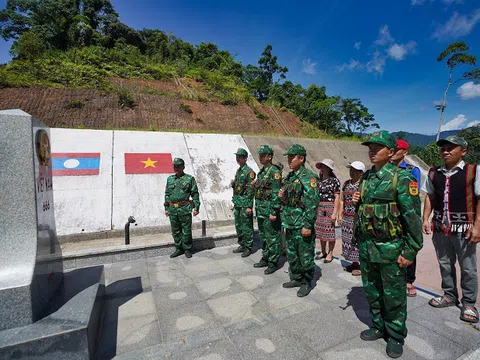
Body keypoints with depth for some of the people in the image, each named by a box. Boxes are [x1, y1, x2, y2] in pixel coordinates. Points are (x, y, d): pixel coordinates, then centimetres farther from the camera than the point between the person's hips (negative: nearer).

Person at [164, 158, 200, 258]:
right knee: (175, 231, 12)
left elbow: (195, 194, -2)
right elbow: (167, 194, 16)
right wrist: (166, 208, 12)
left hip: (185, 209, -4)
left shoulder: (189, 179, 0)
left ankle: (187, 250, 18)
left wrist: (196, 208, -7)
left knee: (186, 231, 3)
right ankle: (179, 249, 26)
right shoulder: (170, 179, 12)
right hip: (172, 210, 4)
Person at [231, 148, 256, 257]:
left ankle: (248, 248, 12)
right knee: (238, 225, 15)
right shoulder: (238, 171, 14)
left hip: (245, 203, -9)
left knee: (246, 227, 0)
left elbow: (251, 190, -17)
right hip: (237, 202, 9)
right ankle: (242, 245, 28)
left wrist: (249, 206, -20)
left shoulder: (249, 172, -13)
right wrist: (233, 184, 0)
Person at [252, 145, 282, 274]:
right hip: (260, 210, 9)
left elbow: (276, 193, -19)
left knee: (272, 237, 2)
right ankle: (265, 259, 32)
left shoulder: (274, 172, -14)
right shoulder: (261, 171, 14)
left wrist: (274, 212, -21)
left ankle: (273, 263, 14)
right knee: (263, 236, 18)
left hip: (269, 210, -9)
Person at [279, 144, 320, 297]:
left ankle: (306, 283, 24)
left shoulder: (309, 177, -14)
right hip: (289, 223, 8)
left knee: (305, 255, 6)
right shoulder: (289, 177, 12)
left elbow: (312, 203, -20)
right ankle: (296, 278, 35)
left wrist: (308, 225, -22)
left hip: (302, 225, -8)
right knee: (292, 254, 18)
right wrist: (282, 196, 1)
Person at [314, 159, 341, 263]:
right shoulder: (319, 181, 10)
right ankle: (323, 252, 26)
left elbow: (337, 198, -9)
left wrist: (334, 213, -14)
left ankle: (330, 254, 17)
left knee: (330, 231, 2)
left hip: (330, 208, -6)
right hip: (319, 208, 6)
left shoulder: (334, 180, -7)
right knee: (320, 231, 12)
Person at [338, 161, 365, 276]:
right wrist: (340, 215, 11)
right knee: (348, 240, 12)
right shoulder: (346, 183, 12)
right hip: (346, 218, 7)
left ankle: (361, 265, 15)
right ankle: (354, 263, 27)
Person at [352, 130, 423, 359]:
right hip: (366, 246, 6)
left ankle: (396, 336, 31)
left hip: (390, 248, -6)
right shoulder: (366, 177, 7)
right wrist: (357, 201, -2)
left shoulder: (401, 178, -12)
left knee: (393, 295, 11)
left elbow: (412, 217, -15)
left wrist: (410, 251, -15)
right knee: (371, 291, 19)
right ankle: (378, 327, 39)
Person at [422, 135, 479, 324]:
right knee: (445, 264, 17)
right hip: (440, 227, 4)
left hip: (464, 228, -4)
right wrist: (426, 219, 4)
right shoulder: (434, 173, 5)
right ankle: (449, 295, 35)